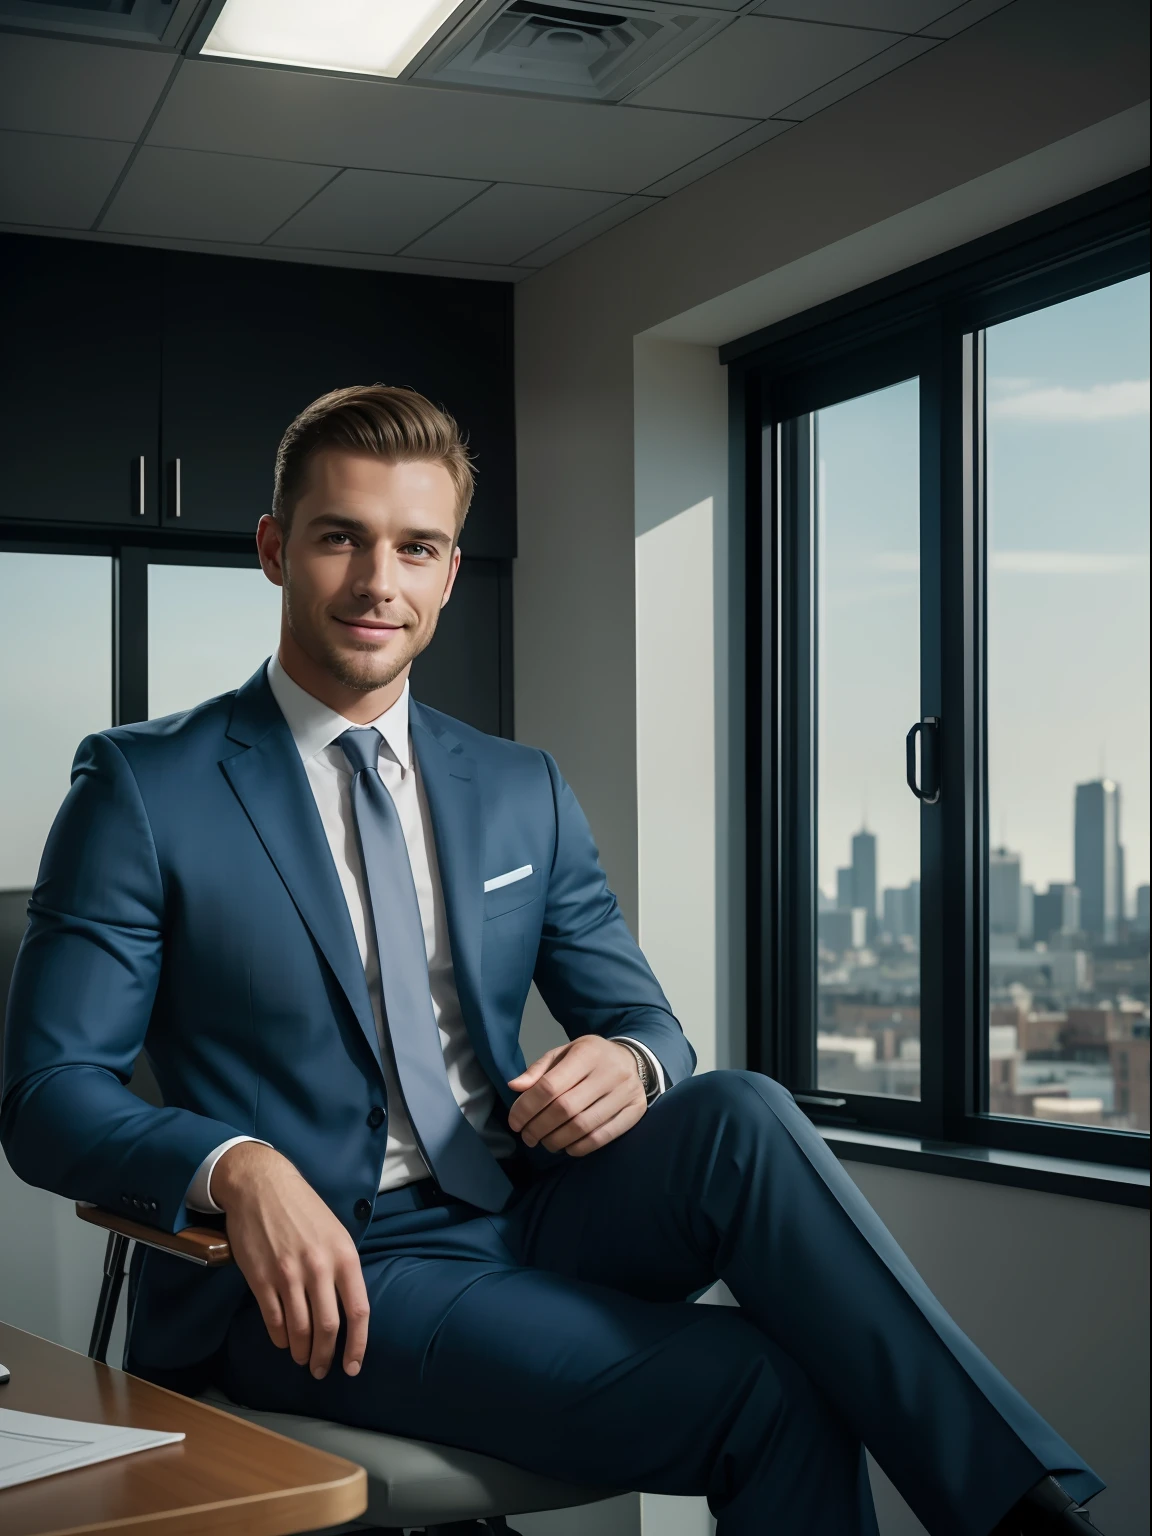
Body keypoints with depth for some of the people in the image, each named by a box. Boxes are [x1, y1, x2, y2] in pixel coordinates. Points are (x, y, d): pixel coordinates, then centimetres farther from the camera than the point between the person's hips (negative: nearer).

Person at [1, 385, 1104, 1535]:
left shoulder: (523, 792, 13)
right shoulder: (143, 789, -1)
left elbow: (643, 1021, 16)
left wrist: (629, 1063, -11)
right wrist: (236, 1169, -27)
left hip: (523, 1220, 5)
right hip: (308, 1275, -4)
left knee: (740, 1114, -28)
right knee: (762, 1388, -28)